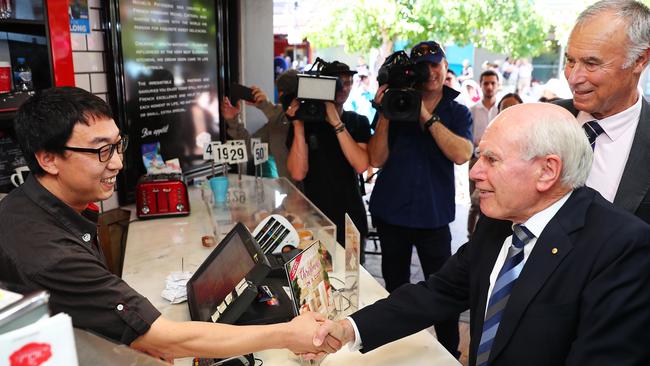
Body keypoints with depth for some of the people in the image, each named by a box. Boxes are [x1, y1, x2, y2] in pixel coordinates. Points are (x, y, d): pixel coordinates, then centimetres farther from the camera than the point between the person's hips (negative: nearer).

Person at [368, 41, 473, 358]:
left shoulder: (457, 113, 3)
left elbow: (461, 154, -15)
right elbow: (377, 159, -5)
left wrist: (427, 117, -19)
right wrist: (384, 114, -14)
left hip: (433, 215, -1)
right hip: (390, 212, 2)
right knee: (395, 288, 16)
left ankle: (450, 353, 24)